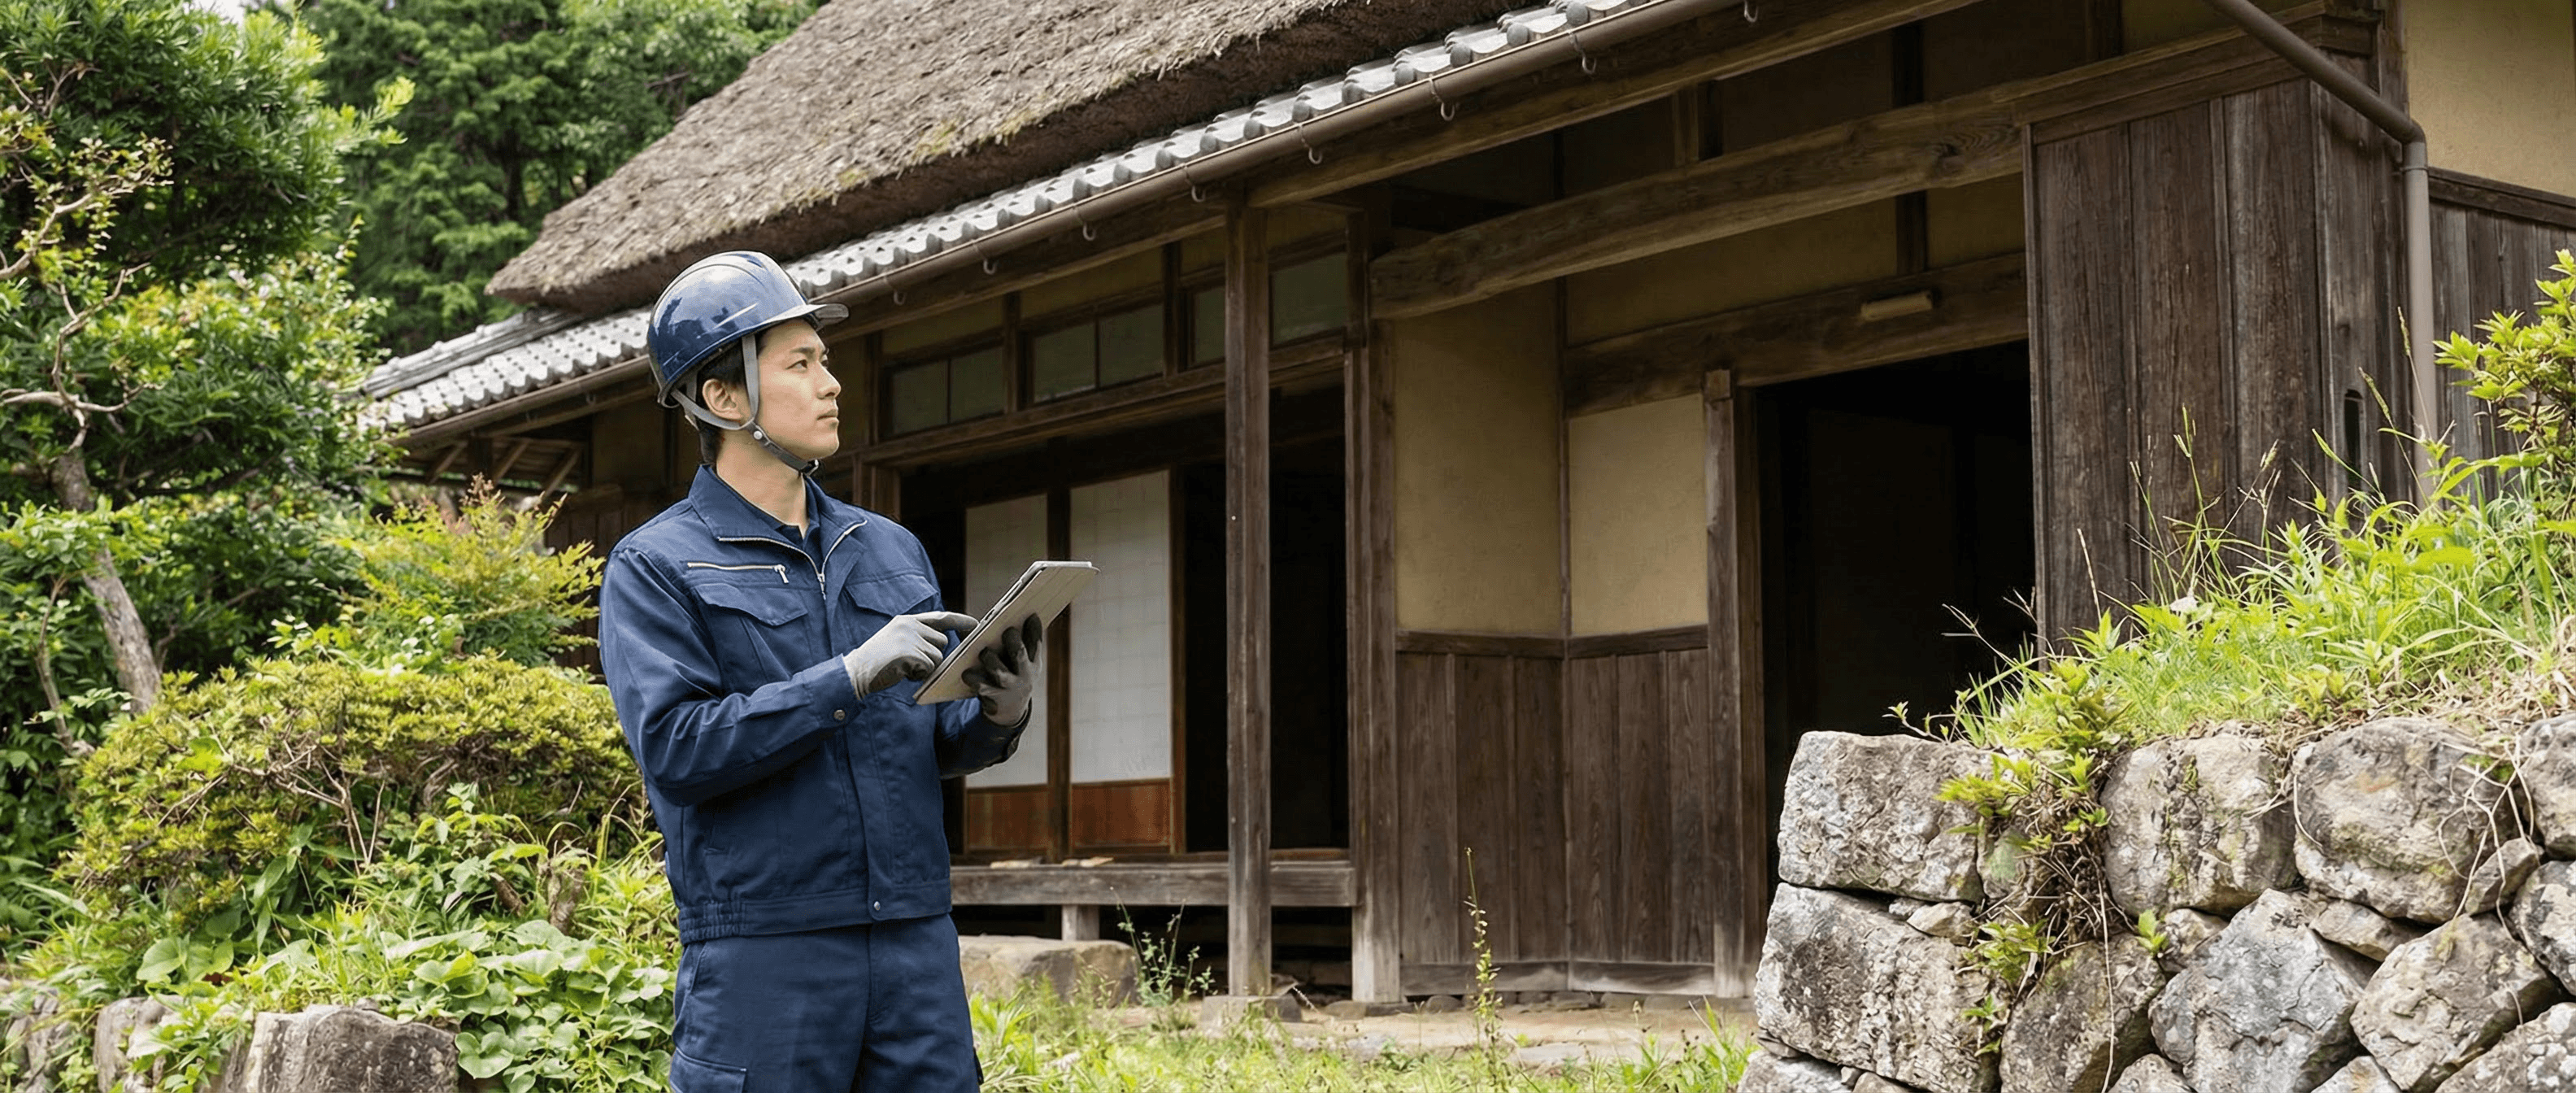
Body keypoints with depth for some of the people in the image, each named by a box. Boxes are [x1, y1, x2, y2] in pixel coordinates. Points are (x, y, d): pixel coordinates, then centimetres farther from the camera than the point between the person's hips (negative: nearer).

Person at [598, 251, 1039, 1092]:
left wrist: (996, 717, -5)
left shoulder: (891, 549, 15)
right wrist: (851, 678, -20)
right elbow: (674, 747, -14)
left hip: (916, 946, 5)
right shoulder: (656, 569, -1)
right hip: (763, 958, -5)